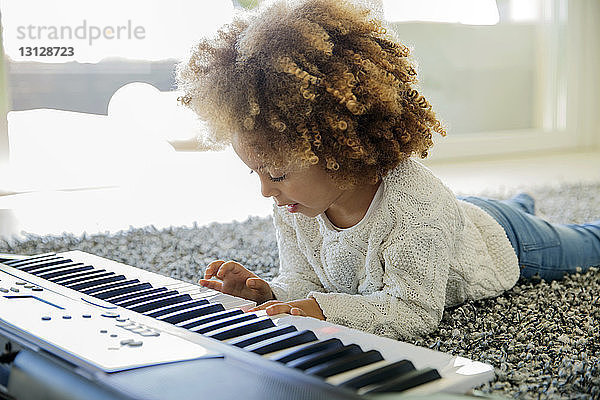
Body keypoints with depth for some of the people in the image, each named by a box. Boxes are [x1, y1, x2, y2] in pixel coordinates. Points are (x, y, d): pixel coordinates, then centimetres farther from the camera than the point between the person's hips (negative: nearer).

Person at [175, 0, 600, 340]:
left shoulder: (413, 200, -50)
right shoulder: (292, 208, -29)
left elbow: (416, 310, -48)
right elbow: (304, 283, -21)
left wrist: (326, 308, -56)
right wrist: (267, 292, -42)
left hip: (498, 236, -5)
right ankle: (521, 202, 69)